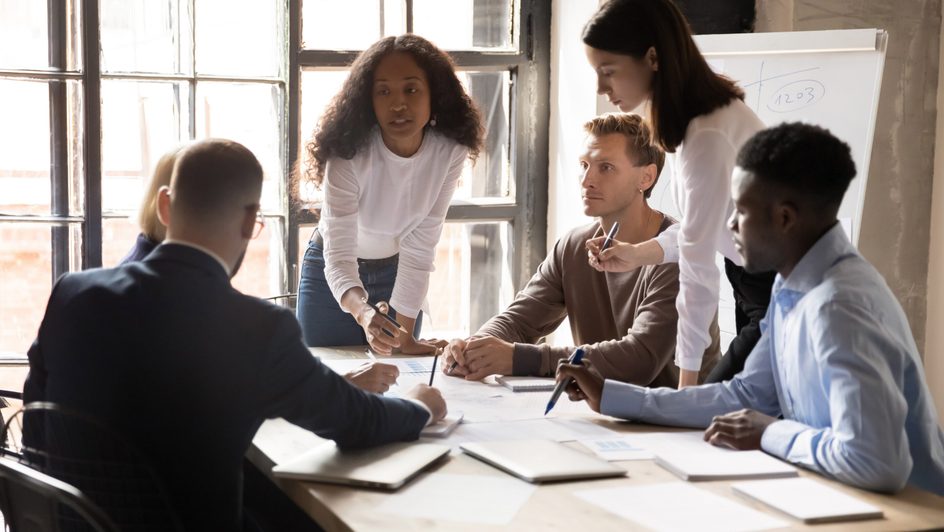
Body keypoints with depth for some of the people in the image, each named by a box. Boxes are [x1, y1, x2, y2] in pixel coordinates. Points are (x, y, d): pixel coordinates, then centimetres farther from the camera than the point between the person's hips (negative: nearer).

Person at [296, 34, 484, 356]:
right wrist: (364, 313, -57)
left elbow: (420, 250, -19)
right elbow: (338, 255, -37)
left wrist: (404, 335, -22)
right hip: (332, 274, -2)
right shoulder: (349, 155, -31)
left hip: (395, 275, 2)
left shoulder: (450, 152, -23)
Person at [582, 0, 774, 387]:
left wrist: (687, 381, -21)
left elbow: (698, 270, -26)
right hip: (754, 283, 9)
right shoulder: (696, 112, 0)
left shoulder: (708, 134, -28)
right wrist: (637, 254, -2)